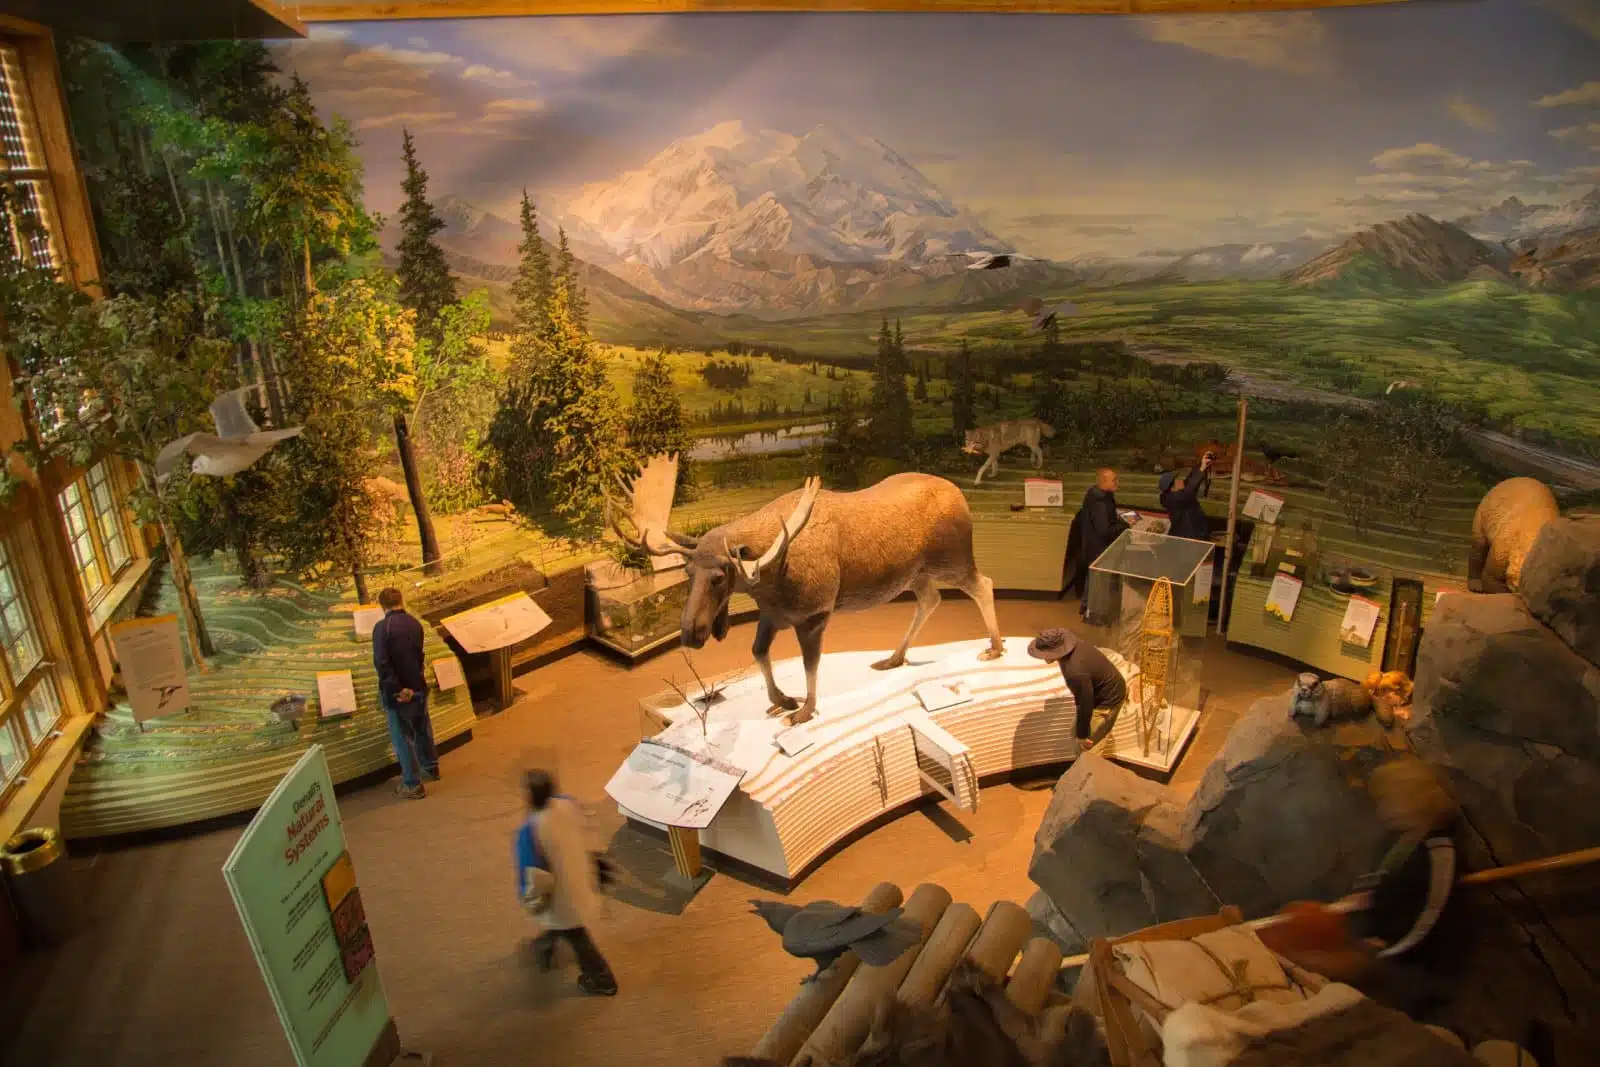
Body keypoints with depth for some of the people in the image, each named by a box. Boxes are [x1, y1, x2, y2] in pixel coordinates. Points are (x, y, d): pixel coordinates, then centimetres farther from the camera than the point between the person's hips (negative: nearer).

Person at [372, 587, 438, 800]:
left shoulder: (382, 627, -17)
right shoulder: (415, 624, 2)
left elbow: (381, 662, -24)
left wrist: (396, 689, -20)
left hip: (398, 691, -6)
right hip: (417, 687, 6)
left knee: (402, 737, 4)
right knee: (422, 729, 23)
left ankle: (412, 785, 11)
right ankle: (430, 768, 40)